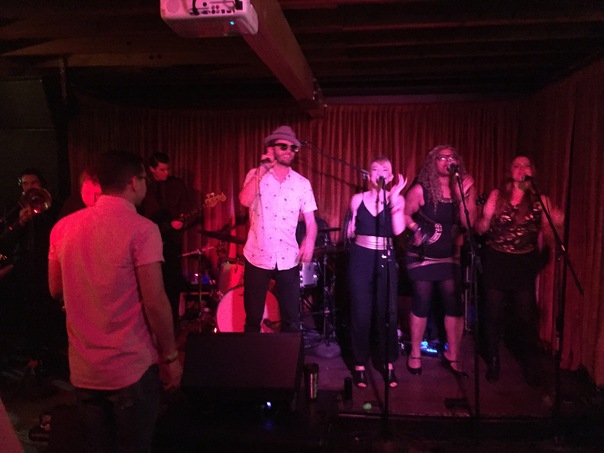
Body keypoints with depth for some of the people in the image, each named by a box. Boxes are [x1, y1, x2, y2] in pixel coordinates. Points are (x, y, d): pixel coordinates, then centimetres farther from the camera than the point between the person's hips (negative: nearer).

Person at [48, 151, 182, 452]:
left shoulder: (63, 227, 1)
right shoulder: (141, 229, -17)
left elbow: (56, 291, 11)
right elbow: (155, 302, -18)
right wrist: (170, 356, -7)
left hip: (83, 369, 6)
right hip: (132, 368, -5)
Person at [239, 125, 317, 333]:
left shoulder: (302, 183, 5)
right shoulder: (256, 175, 1)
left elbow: (310, 220, 4)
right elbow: (245, 201, -19)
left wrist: (309, 241, -16)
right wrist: (262, 170, -17)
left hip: (288, 259, 2)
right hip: (257, 257, -1)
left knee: (291, 319, 9)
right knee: (253, 318, 11)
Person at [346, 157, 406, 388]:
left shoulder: (396, 199, 2)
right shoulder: (357, 199, 5)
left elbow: (398, 230, -15)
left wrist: (394, 197, -17)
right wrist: (352, 231, -6)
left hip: (385, 259, 0)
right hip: (361, 259, 0)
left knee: (387, 313, 3)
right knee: (361, 313, 3)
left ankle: (388, 365, 18)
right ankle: (360, 366, 16)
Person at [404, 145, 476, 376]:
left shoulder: (463, 188, 0)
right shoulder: (421, 190, -9)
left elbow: (468, 224, -8)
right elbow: (403, 215, -4)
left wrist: (463, 196, -18)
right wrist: (417, 229, -20)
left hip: (450, 258, 3)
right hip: (422, 257, -3)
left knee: (455, 305, 2)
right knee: (421, 304, 4)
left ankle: (452, 355, 18)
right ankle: (415, 353, 20)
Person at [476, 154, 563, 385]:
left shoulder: (539, 200, 2)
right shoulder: (497, 195, -1)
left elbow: (547, 234, 2)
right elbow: (481, 229, -3)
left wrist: (554, 223, -19)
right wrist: (483, 220, -25)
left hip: (524, 263, 1)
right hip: (496, 261, 0)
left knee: (526, 315, 3)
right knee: (493, 314, 6)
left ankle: (531, 366, 23)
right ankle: (493, 362, 23)